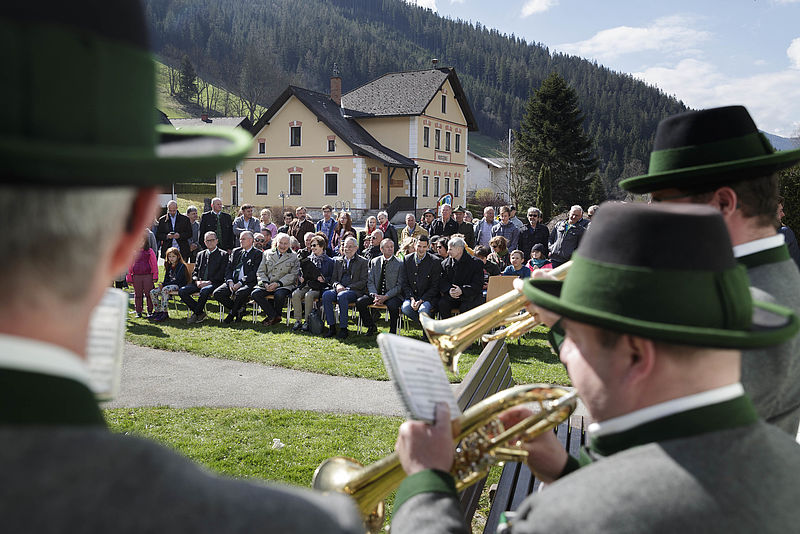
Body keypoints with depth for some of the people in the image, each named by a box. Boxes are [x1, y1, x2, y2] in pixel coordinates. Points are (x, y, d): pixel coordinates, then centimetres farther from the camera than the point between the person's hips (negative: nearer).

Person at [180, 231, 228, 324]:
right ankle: (201, 313, -10)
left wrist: (209, 282, -16)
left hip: (214, 283, -6)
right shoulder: (200, 254, 23)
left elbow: (222, 274, -5)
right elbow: (195, 271, 18)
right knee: (182, 291, -18)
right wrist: (197, 281, -5)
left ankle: (196, 314, -18)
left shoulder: (223, 254, 5)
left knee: (204, 291, -38)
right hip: (199, 283, 6)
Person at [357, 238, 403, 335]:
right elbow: (370, 282, 7)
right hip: (376, 294, 4)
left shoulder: (399, 264, -2)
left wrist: (385, 297, -17)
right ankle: (371, 327, 4)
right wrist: (374, 295, -12)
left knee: (392, 305, -36)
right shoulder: (374, 262, 10)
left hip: (392, 295, -4)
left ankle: (392, 330, -11)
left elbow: (399, 286, -6)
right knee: (359, 302, -18)